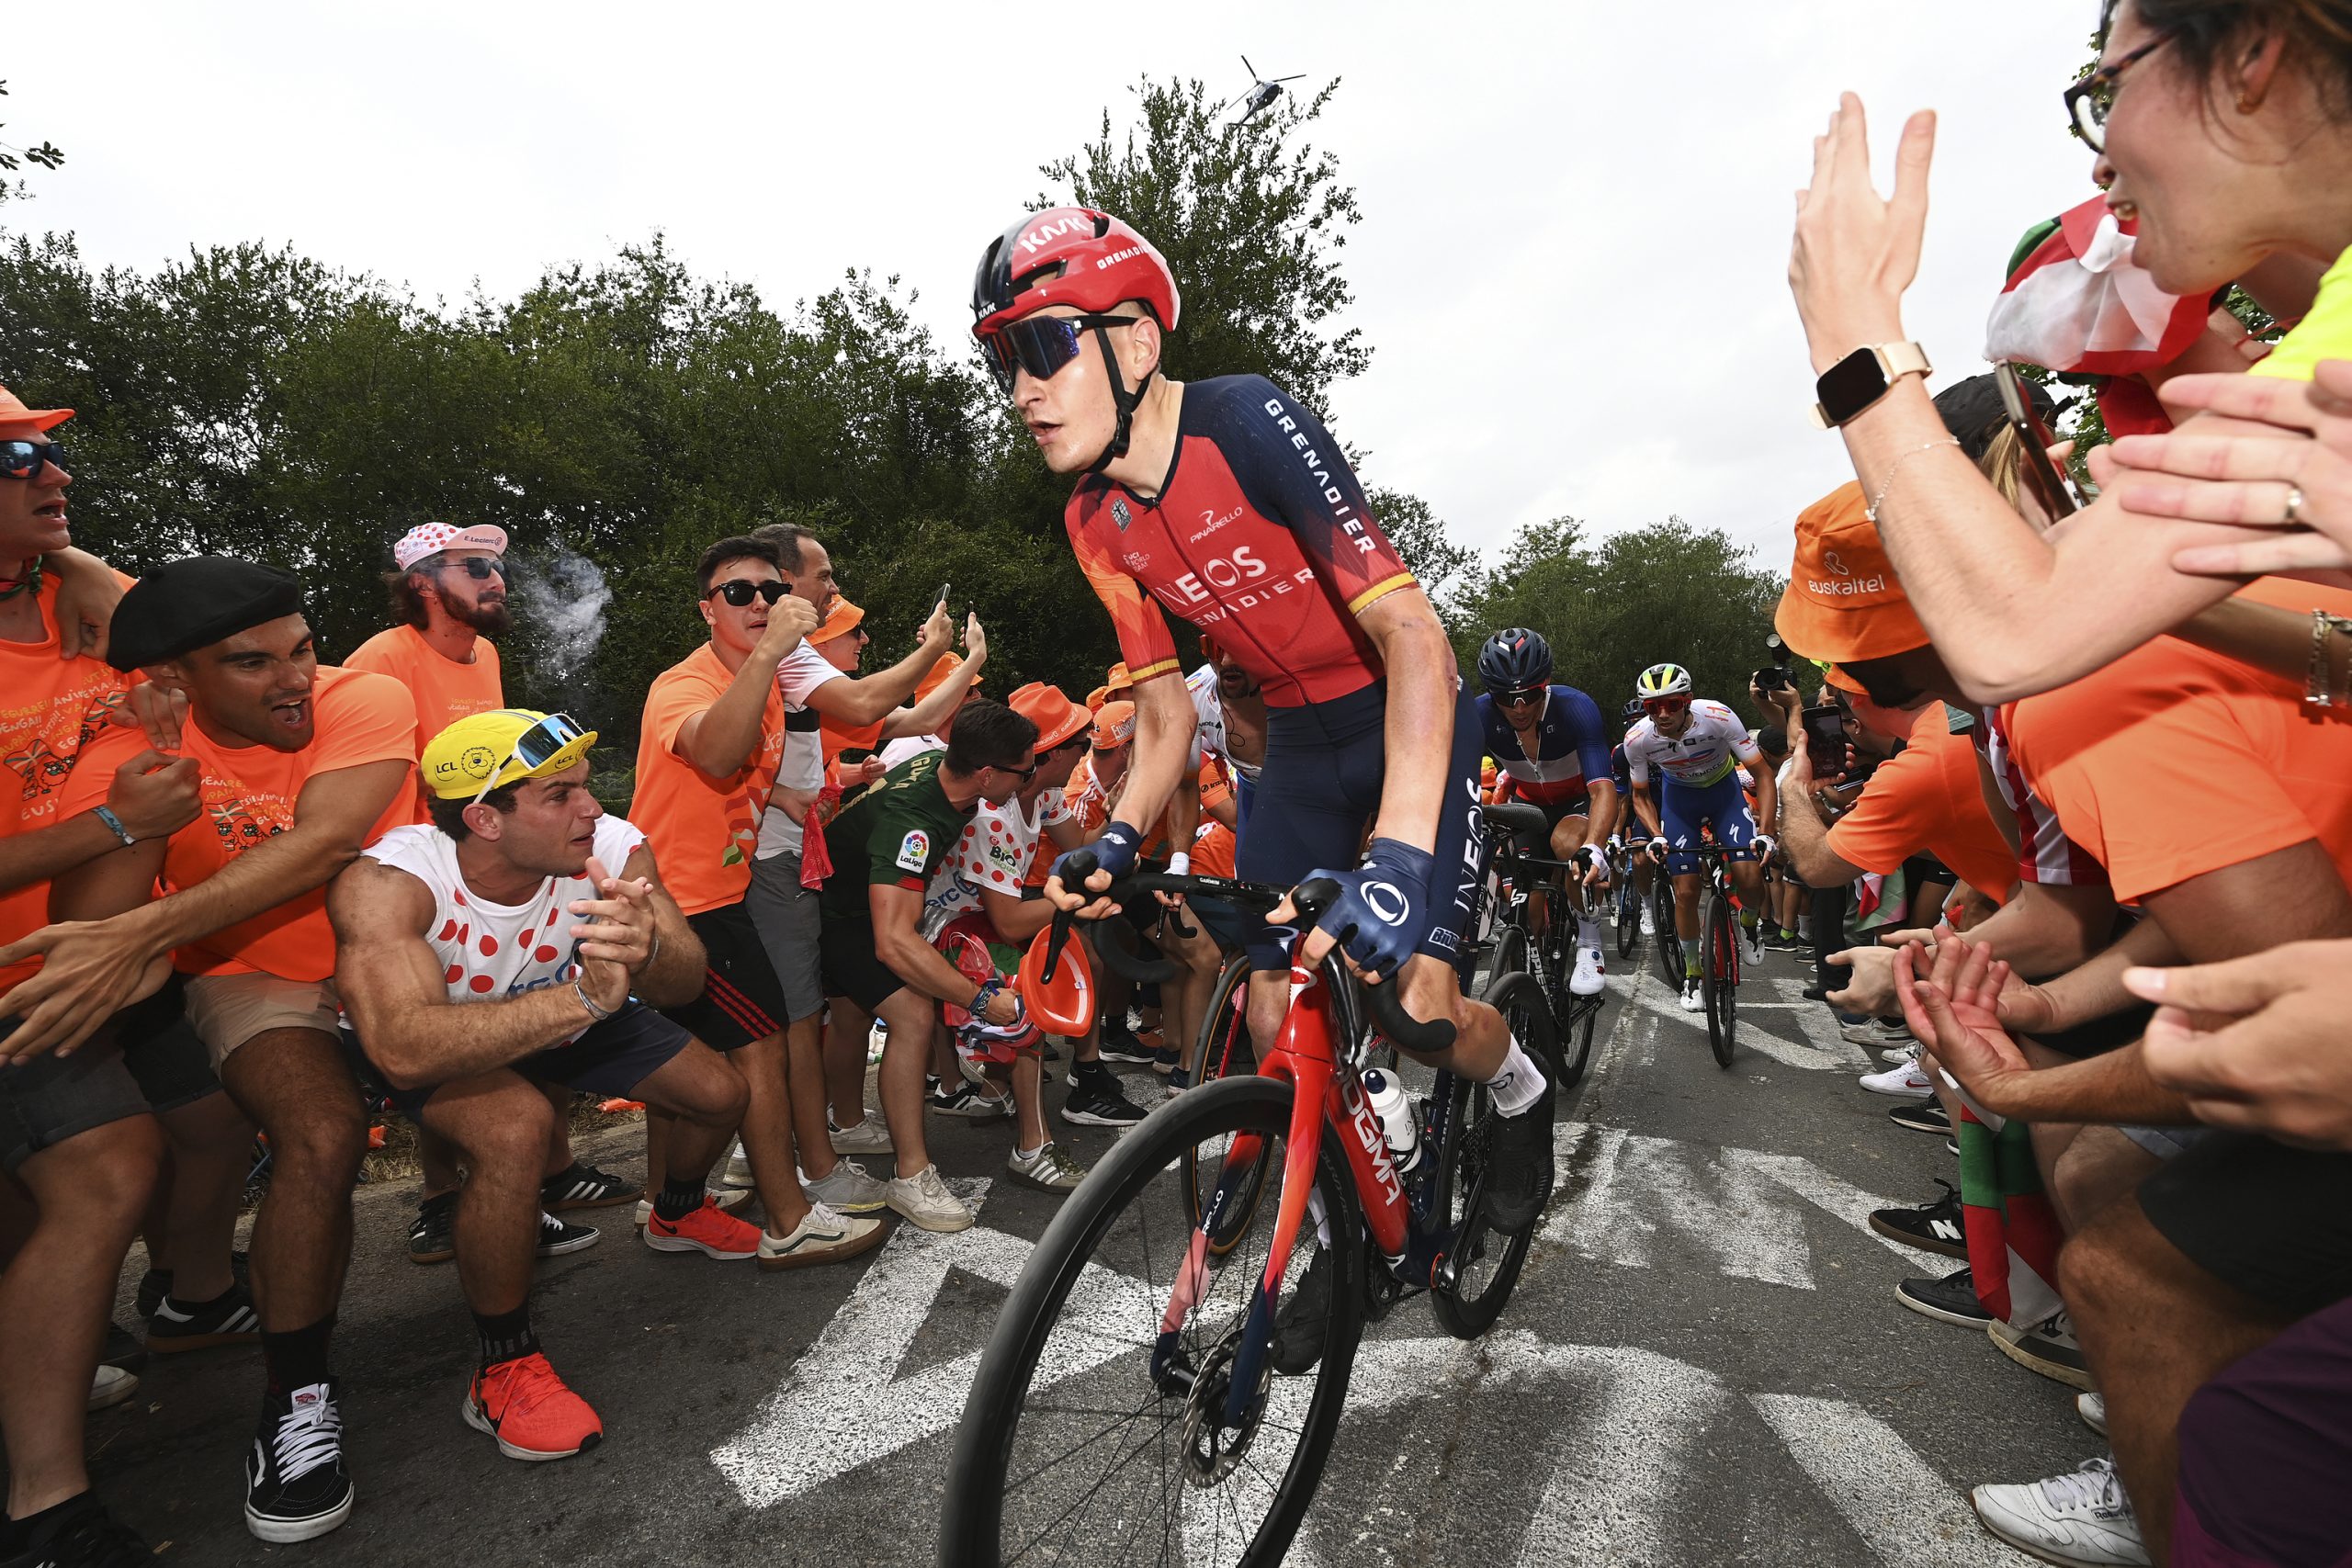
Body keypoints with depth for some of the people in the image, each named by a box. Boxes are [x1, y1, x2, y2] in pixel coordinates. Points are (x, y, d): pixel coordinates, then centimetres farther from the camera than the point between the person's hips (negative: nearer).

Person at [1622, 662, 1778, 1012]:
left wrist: (1765, 833, -31)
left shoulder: (1718, 717, -32)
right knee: (1686, 892, -5)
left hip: (1723, 789, -1)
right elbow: (1639, 795, -7)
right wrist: (1656, 837, -23)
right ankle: (1692, 974, 15)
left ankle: (1748, 921, 20)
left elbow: (1763, 774, -23)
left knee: (1750, 880, -17)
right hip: (1678, 795, 1)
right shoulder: (1638, 739, -26)